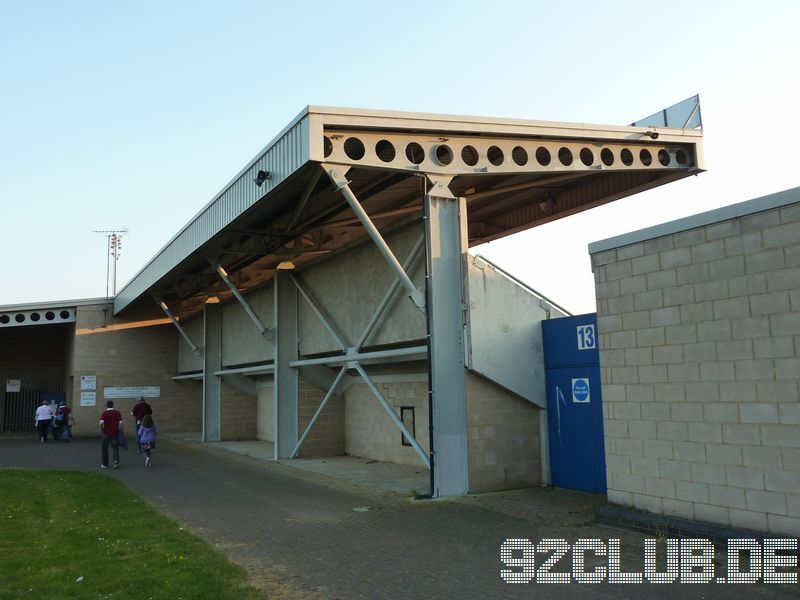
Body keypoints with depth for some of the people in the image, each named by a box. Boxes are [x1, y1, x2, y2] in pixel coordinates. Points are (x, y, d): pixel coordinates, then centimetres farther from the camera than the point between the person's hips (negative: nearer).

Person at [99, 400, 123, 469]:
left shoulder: (104, 413, -6)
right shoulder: (117, 412, 0)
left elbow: (101, 422, -19)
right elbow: (121, 422, -7)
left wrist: (102, 429, -2)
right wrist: (119, 430, 5)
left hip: (106, 433, -1)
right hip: (115, 433, 1)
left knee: (105, 448, 12)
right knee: (115, 448, 3)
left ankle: (105, 464, 17)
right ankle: (116, 461, -17)